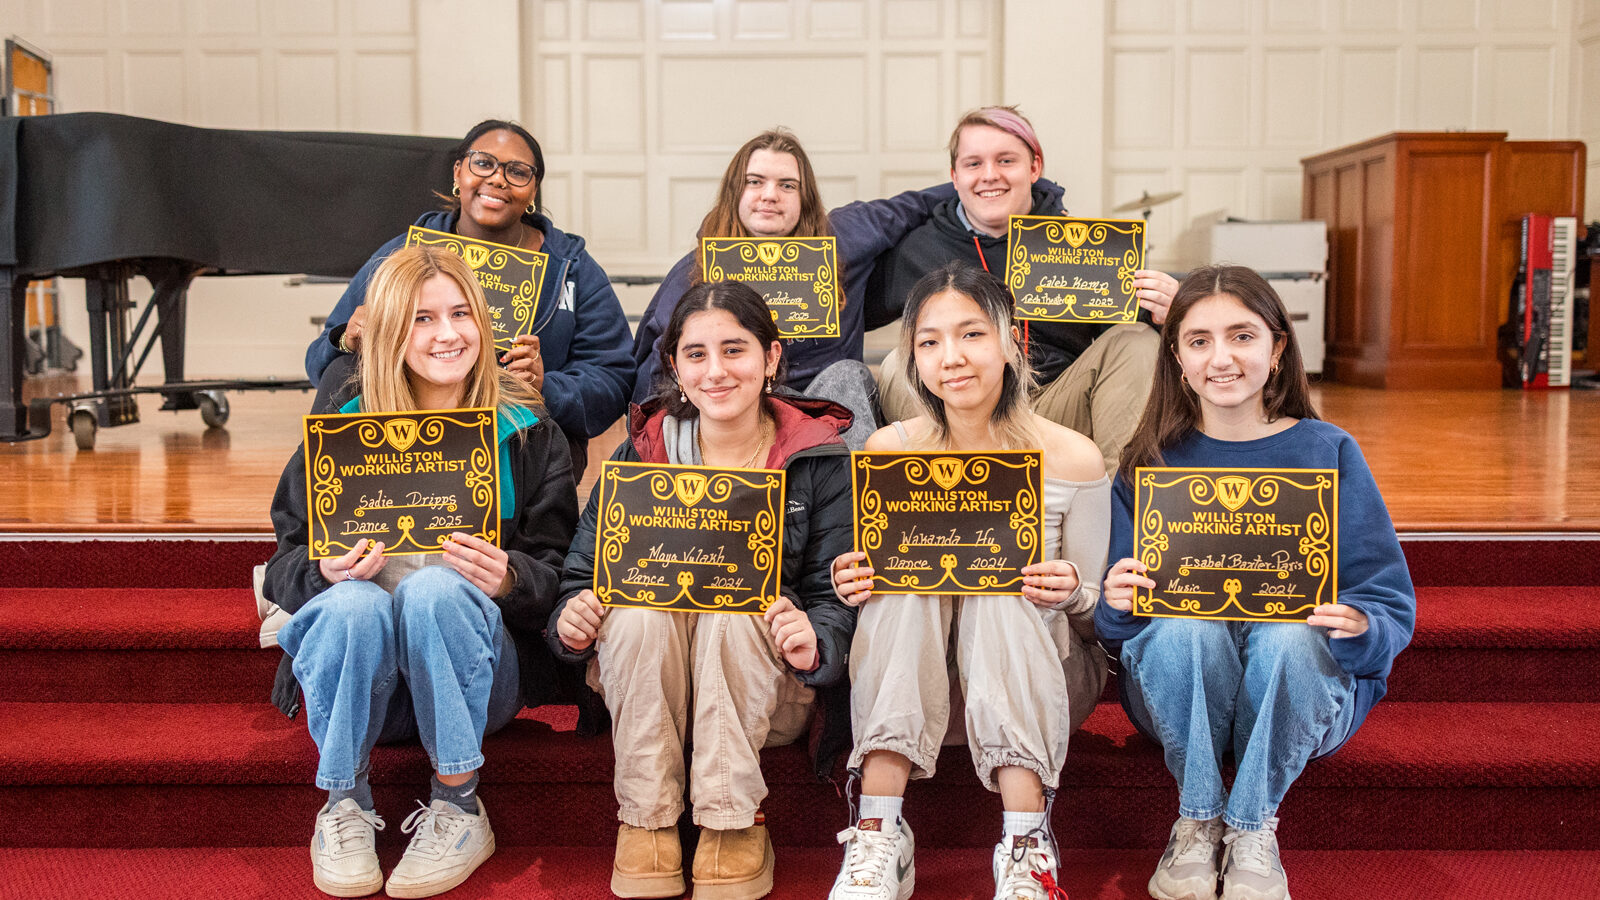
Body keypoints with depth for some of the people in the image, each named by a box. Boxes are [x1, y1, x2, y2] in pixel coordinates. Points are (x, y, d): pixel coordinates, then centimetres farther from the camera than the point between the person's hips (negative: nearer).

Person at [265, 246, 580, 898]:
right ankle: (344, 807, -10)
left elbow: (556, 571, 1)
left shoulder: (526, 432, 4)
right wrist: (325, 569, -19)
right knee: (352, 603, -32)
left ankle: (459, 811, -17)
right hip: (367, 679, 1)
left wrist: (508, 579, -22)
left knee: (435, 588, -32)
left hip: (475, 673, -1)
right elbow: (286, 563, 4)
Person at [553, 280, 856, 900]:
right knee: (638, 603, -30)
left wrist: (815, 643, -28)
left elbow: (836, 596, -5)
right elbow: (585, 568, 3)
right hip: (642, 678, 2)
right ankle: (646, 819, -17)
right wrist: (572, 620, -20)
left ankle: (733, 824, -19)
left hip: (763, 686, -1)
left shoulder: (820, 460, 0)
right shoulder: (643, 451, 4)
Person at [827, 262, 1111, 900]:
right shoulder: (887, 452, -3)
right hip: (909, 678, 2)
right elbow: (859, 579, 5)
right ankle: (879, 836, -33)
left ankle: (1025, 845, -34)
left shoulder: (1073, 459, -8)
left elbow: (1095, 611, -2)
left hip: (1036, 677, -1)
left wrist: (1072, 594, -26)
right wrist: (851, 586, -19)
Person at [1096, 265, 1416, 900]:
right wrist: (1117, 605, -23)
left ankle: (1253, 827, -12)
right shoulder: (1151, 462, 1)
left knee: (1287, 633, -33)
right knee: (1186, 622, -32)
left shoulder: (1327, 452, 0)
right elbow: (1112, 621, 1)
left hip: (1305, 688, 0)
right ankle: (1198, 819, -10)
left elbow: (1393, 607, -3)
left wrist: (1360, 626, -26)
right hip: (1177, 697, 1)